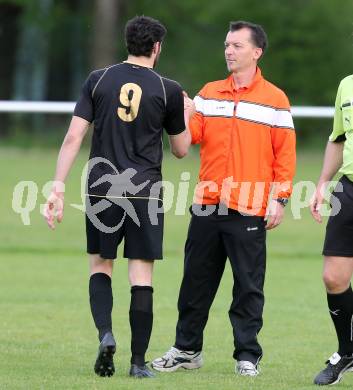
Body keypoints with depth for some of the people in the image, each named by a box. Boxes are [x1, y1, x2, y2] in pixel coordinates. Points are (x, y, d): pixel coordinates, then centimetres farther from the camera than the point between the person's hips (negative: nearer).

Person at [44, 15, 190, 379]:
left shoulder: (98, 80, 3)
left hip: (101, 191, 1)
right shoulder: (168, 90, 0)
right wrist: (185, 114, 27)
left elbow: (73, 137, -3)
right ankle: (138, 361, 2)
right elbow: (181, 149, 10)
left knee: (100, 266, 15)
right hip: (146, 193, -1)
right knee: (141, 276, 2)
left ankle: (105, 334, -8)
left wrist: (58, 186, -2)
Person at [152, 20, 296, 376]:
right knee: (196, 281, 8)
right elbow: (192, 134, 3)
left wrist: (280, 199, -5)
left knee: (248, 286, -1)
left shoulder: (274, 99, 2)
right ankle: (186, 350, 17)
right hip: (207, 205, 4)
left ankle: (247, 355, 5)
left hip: (249, 210, -4)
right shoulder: (209, 93, 13)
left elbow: (285, 152, 1)